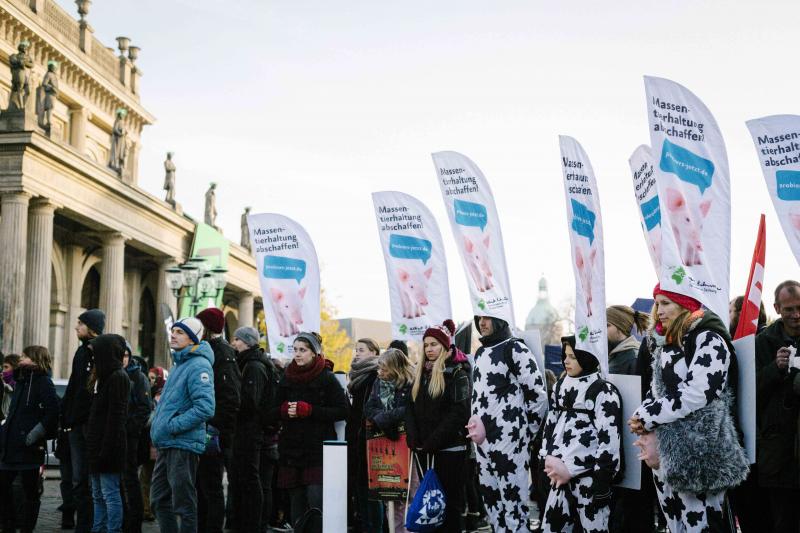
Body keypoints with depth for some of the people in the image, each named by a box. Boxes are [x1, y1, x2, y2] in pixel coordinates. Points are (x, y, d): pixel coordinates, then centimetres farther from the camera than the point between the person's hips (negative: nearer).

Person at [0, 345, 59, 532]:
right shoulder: (20, 380, 16)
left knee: (31, 491, 1)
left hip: (29, 447, -9)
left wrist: (36, 433, -20)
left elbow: (52, 412, -20)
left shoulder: (43, 382, -9)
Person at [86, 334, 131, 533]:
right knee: (98, 495, 13)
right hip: (97, 444, 10)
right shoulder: (105, 376, 17)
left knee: (109, 493, -7)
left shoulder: (118, 377, -13)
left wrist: (106, 448, -22)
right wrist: (93, 444, 16)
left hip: (109, 446, -10)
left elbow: (115, 418, -19)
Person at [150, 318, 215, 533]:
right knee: (160, 500, 16)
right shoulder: (179, 365, 17)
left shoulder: (198, 366, -13)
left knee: (183, 504, -3)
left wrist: (172, 426, -20)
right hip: (166, 445, 10)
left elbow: (205, 408, -24)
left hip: (183, 445, -10)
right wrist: (159, 426, 15)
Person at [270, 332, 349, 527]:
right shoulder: (287, 377, 12)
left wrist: (308, 410, -16)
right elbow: (273, 412, 15)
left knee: (316, 503, -12)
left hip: (318, 450, -5)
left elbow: (343, 411, -9)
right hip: (291, 450, 5)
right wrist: (285, 410, -9)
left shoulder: (327, 378, -2)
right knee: (297, 503, 7)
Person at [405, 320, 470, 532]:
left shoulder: (457, 372, -5)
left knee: (449, 499, 0)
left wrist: (434, 440, -19)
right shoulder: (420, 373, 15)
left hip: (448, 448, -6)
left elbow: (459, 411, -15)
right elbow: (411, 407, 13)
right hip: (422, 448, 6)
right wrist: (413, 437, -4)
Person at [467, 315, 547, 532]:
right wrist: (474, 422, 17)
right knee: (491, 499, 12)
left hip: (509, 440, -8)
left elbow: (538, 395, -9)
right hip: (483, 440, 8)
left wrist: (526, 432, -2)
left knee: (512, 500, -5)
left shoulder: (515, 349, -9)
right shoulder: (480, 352, 15)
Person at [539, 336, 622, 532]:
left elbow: (609, 441, -12)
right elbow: (550, 425, 18)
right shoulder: (561, 386, 12)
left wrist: (601, 486, -14)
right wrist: (549, 459, 3)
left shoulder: (604, 391, -8)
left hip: (589, 477, -6)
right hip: (561, 474, 6)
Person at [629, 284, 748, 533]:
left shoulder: (709, 340, -9)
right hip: (664, 450, 8)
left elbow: (695, 394, -19)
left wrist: (647, 417, -11)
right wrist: (642, 416, 0)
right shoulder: (663, 342, 17)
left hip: (699, 454, -8)